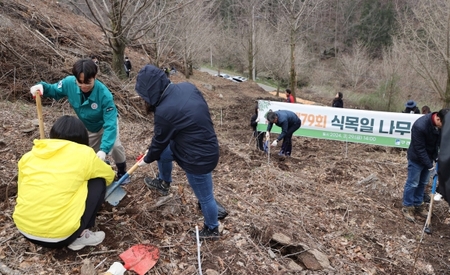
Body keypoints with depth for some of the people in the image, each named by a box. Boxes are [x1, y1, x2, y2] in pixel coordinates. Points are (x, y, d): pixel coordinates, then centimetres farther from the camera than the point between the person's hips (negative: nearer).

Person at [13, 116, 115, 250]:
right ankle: (79, 236, 8)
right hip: (58, 235, -6)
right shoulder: (83, 153, -4)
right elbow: (109, 176, 14)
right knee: (98, 182, 9)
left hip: (24, 229, 6)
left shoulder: (29, 156, 8)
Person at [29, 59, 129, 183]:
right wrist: (42, 87, -34)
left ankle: (122, 171, 5)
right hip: (86, 127, 4)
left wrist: (104, 149, -54)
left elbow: (110, 124, -43)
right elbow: (54, 90, -9)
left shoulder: (105, 95, -42)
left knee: (114, 145, -24)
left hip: (106, 123, -4)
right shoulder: (69, 83, -31)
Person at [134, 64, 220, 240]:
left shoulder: (164, 112, -28)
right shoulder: (187, 86, -7)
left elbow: (159, 142, -10)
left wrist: (147, 160, 11)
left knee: (205, 196, 13)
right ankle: (164, 183, 47)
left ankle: (211, 230, 36)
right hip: (206, 146, 9)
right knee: (163, 152, 24)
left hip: (198, 158, -9)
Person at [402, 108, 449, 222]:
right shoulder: (420, 126, -33)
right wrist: (429, 165, -21)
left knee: (423, 183, 15)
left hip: (429, 157, 6)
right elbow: (419, 149, -26)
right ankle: (407, 207, 14)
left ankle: (418, 204, 29)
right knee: (412, 183, 2)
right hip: (417, 158, -6)